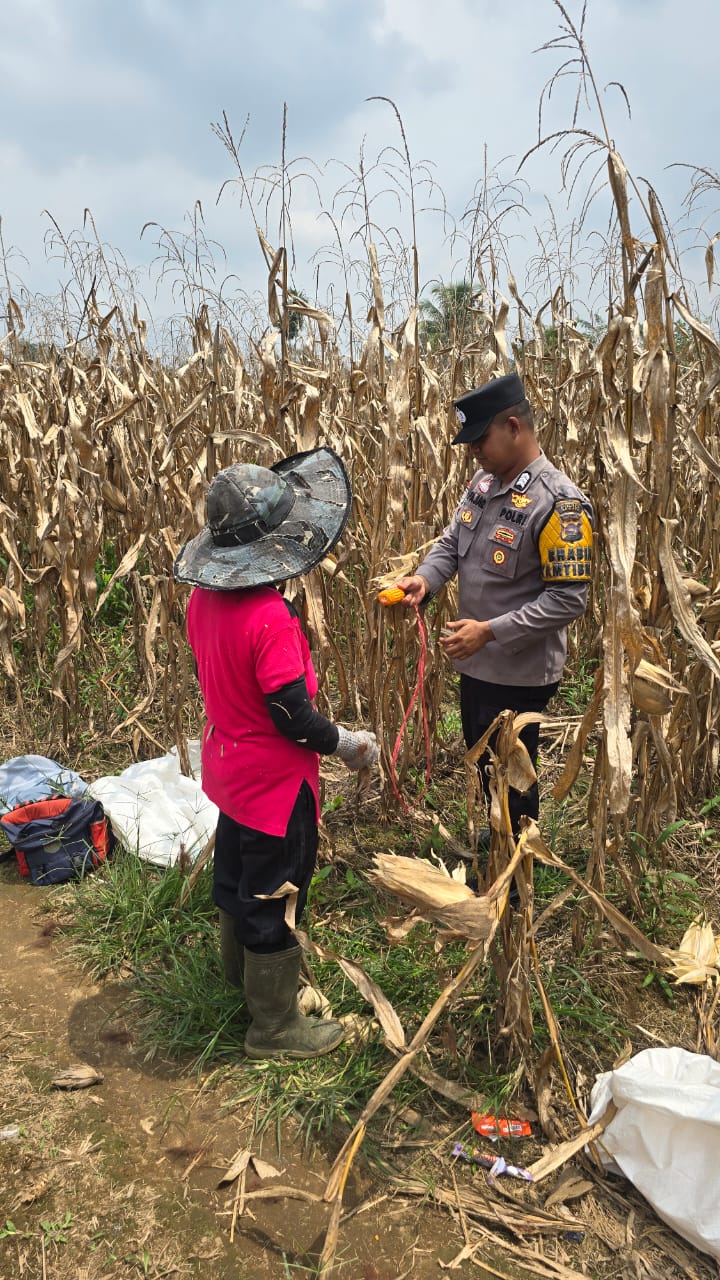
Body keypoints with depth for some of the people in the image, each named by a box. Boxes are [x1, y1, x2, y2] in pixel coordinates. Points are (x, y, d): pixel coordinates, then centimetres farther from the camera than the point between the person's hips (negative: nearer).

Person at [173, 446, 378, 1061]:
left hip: (228, 768, 9)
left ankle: (240, 971, 53)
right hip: (274, 782, -8)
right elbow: (293, 718, -27)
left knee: (235, 876, 28)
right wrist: (350, 744, -11)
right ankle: (275, 1027, 29)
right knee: (273, 900, 9)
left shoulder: (204, 598, -5)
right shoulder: (271, 620, -31)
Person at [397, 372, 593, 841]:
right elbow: (451, 542, 9)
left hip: (520, 672, -8)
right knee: (483, 762, 25)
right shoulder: (484, 482, 2)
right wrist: (425, 579, -12)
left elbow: (568, 598, -24)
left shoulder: (559, 504, -23)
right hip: (477, 662, 8)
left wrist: (490, 631, -28)